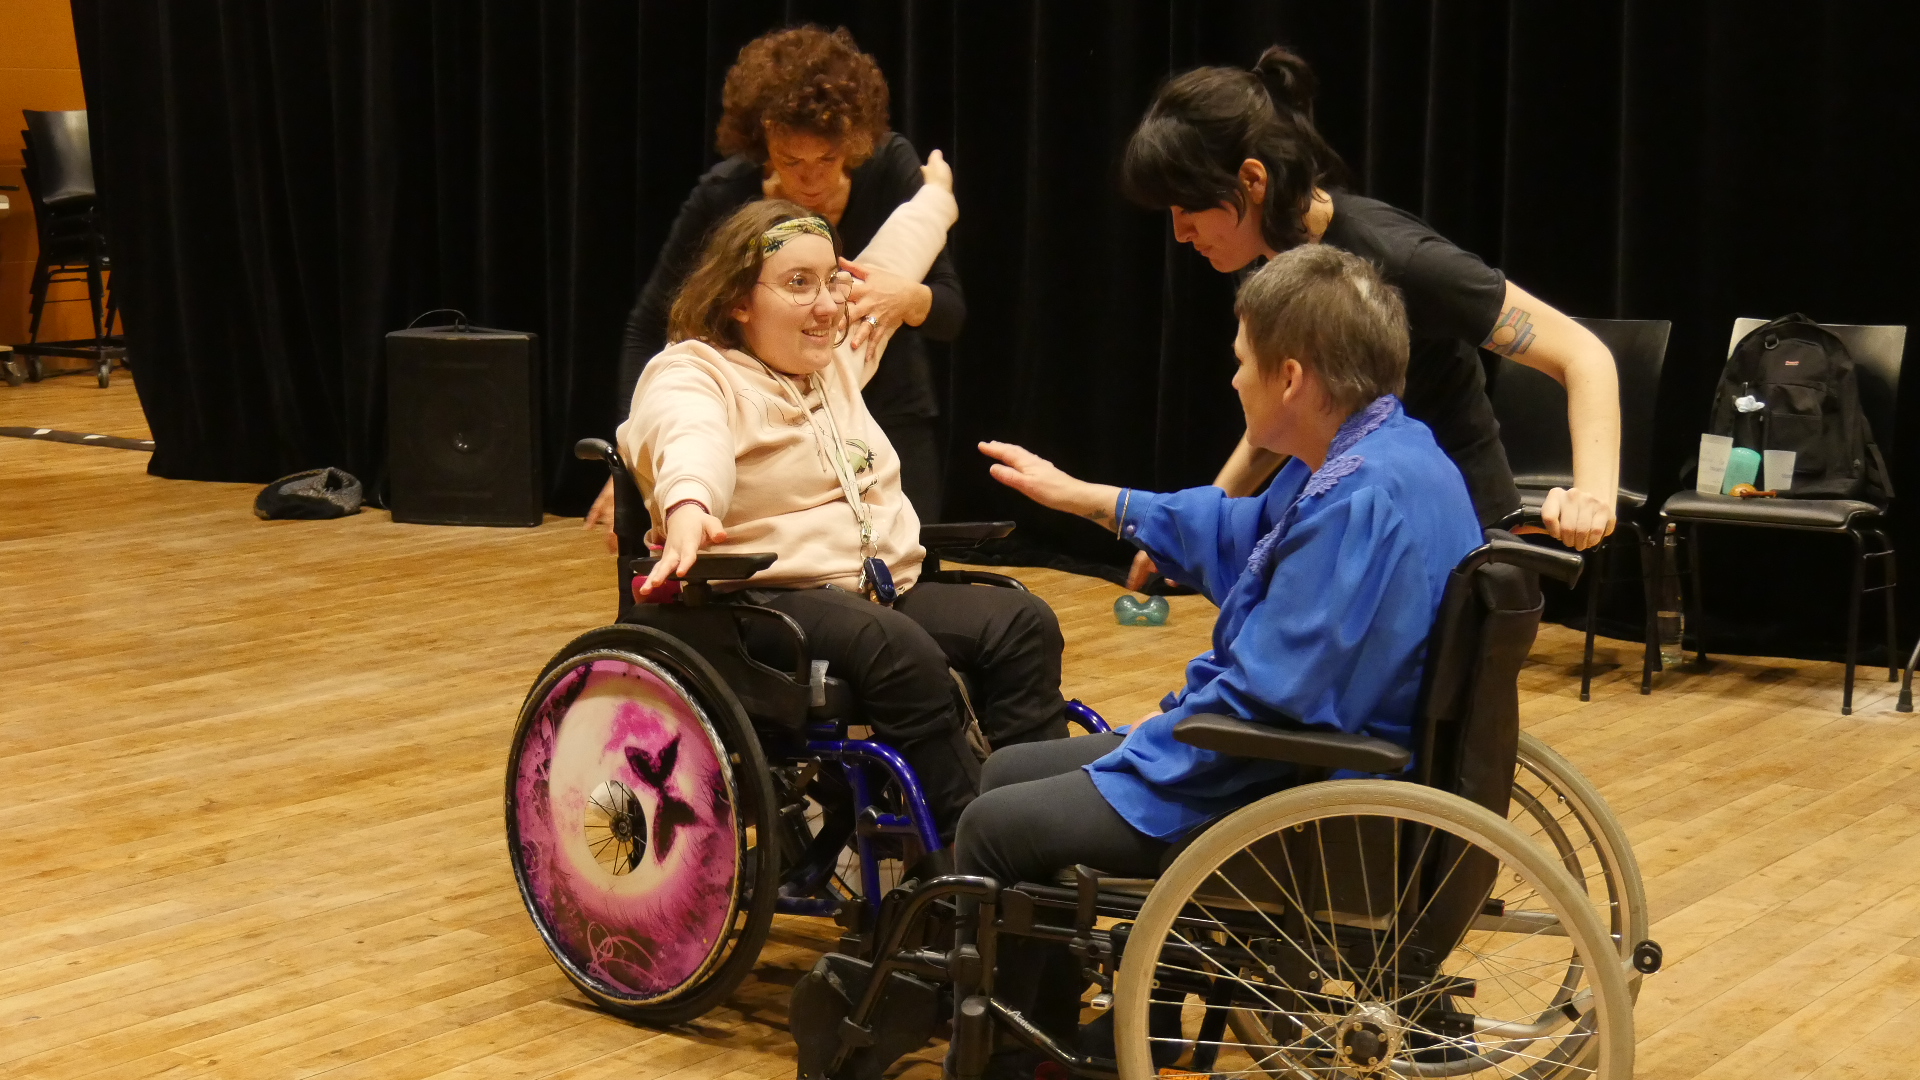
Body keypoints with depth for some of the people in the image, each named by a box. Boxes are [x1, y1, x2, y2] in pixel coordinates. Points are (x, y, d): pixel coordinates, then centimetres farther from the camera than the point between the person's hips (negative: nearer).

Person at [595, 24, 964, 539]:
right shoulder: (724, 198, -17)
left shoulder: (889, 168, -16)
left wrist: (909, 298, -35)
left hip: (891, 418, 1)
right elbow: (648, 325, -7)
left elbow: (952, 312, -12)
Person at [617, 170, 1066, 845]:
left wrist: (935, 195, 56)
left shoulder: (838, 359, 20)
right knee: (899, 652, -36)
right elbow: (690, 439, -31)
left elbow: (890, 265, 39)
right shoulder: (690, 374, -6)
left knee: (1022, 624, -15)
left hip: (885, 592, 8)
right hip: (761, 603, -8)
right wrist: (688, 509, -54)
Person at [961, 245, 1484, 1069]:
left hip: (1295, 809, -10)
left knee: (994, 828, -3)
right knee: (1010, 776, 17)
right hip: (1315, 764, 11)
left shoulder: (1362, 501, -28)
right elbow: (1240, 535, 25)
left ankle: (991, 1057, 16)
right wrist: (1083, 498, 32)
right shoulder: (1378, 453, 6)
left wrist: (1115, 770, -13)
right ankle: (1044, 1035, 26)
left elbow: (1263, 704, -28)